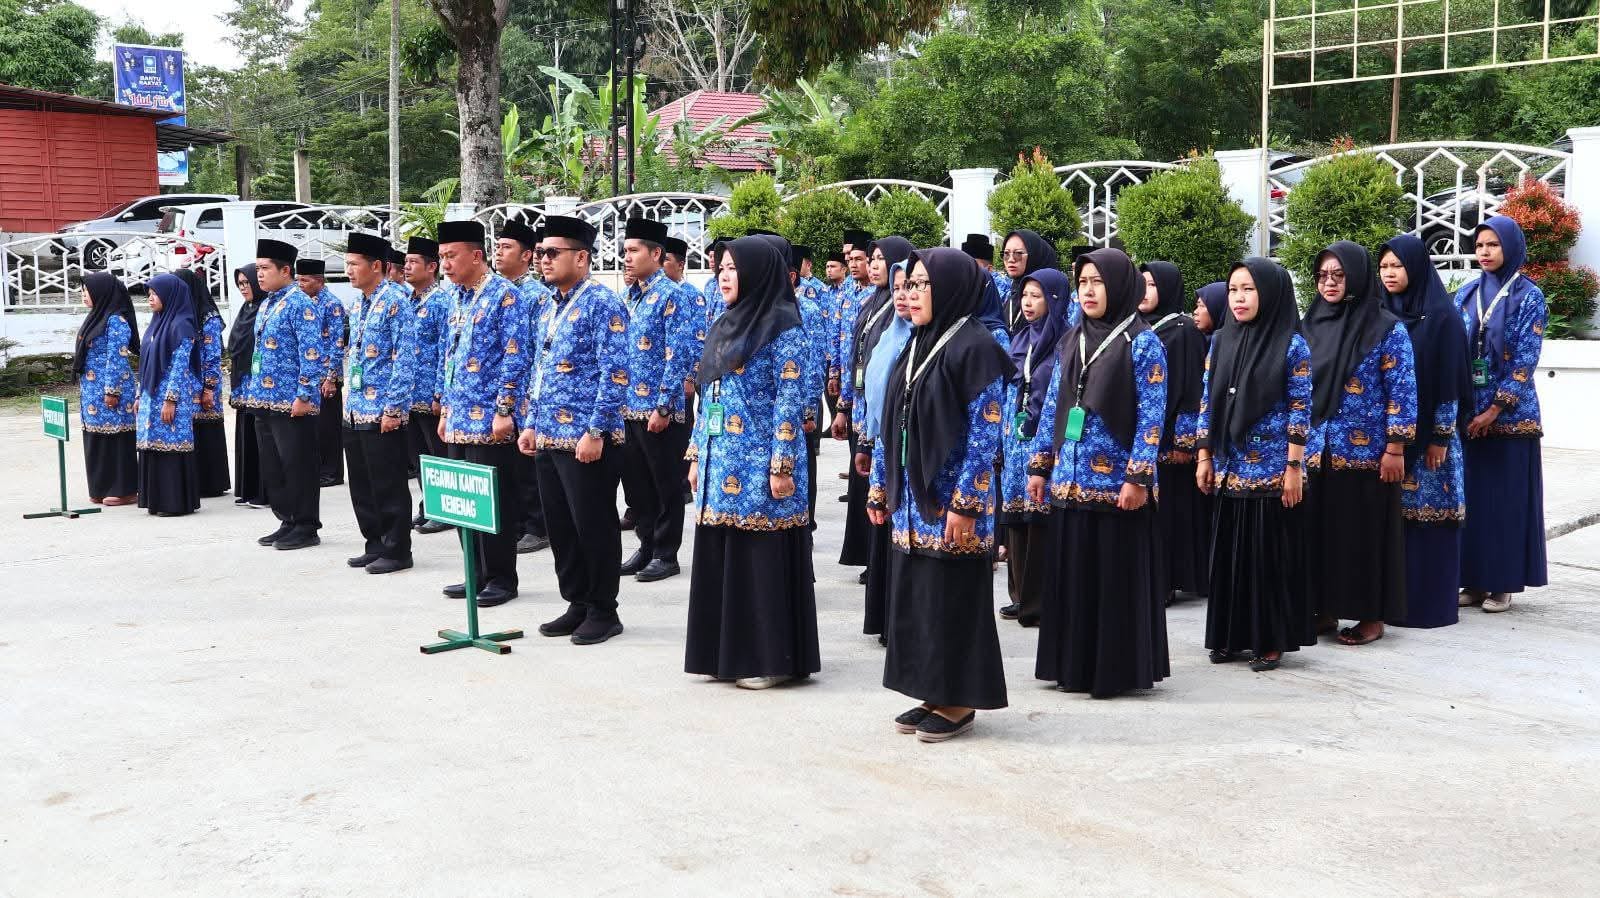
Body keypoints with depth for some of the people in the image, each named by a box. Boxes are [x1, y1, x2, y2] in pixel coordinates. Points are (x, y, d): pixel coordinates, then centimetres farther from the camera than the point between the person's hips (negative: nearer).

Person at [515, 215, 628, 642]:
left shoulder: (601, 303, -11)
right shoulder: (550, 306, 15)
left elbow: (615, 374, -17)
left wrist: (595, 431, -20)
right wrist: (532, 424, 16)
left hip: (587, 439, -9)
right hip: (550, 437, 9)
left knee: (594, 527, 1)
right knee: (560, 527, 13)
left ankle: (603, 611, 12)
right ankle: (577, 605, 25)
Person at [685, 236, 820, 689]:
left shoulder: (784, 328, -9)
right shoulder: (725, 326, 15)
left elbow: (790, 402, -13)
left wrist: (782, 466, -17)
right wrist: (697, 455, 16)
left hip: (758, 466, -8)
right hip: (719, 464, 8)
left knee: (763, 558, -2)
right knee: (720, 557, 11)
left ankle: (771, 657, 7)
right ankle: (726, 652, 21)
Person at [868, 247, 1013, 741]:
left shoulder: (975, 347, -12)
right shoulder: (915, 345, 12)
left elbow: (986, 432, -15)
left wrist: (965, 503, -19)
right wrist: (881, 488, 14)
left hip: (950, 501, -8)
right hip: (910, 500, 8)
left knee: (953, 598, 0)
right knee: (914, 596, 11)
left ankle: (960, 701, 11)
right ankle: (931, 694, 22)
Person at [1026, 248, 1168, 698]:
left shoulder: (1143, 343, -6)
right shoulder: (1072, 339, 11)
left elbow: (1151, 415, -10)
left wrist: (1139, 477, -16)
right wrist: (1039, 465, 11)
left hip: (1115, 482, -6)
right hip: (1069, 480, 6)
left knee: (1116, 574, 1)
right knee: (1072, 573, 10)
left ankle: (1118, 668, 11)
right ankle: (1075, 665, 20)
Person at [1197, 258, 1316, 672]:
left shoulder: (1292, 345, -6)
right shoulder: (1221, 342, 8)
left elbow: (1300, 411, -8)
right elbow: (1207, 404, 10)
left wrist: (1294, 468, -12)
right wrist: (1204, 458, 6)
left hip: (1272, 470, -5)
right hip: (1229, 469, 5)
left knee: (1270, 554, 1)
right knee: (1229, 552, 9)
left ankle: (1271, 640, 11)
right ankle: (1231, 635, 19)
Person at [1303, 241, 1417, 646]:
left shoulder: (1387, 328, -6)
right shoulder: (1312, 325, 8)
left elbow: (1402, 391, -7)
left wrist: (1395, 449, -12)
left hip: (1365, 451, -5)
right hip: (1316, 451, 5)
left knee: (1364, 532, 2)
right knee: (1318, 529, 8)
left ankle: (1372, 616, 12)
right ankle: (1324, 609, 19)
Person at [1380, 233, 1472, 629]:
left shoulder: (1441, 316, -7)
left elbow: (1450, 377, -9)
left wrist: (1440, 436, -13)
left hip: (1428, 433, -5)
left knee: (1427, 513, -2)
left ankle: (1431, 601, 5)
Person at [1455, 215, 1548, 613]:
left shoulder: (1529, 297, -3)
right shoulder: (1466, 295, 9)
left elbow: (1525, 359, -9)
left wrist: (1495, 409, -15)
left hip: (1510, 412, -4)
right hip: (1467, 412, 4)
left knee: (1507, 495, 0)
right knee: (1470, 495, 5)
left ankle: (1503, 583, 7)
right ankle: (1474, 580, 13)